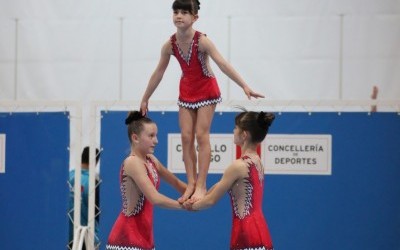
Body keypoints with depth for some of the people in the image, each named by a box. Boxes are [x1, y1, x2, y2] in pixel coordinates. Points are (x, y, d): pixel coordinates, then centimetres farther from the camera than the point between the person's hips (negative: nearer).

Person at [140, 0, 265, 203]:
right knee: (186, 137, 1)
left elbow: (222, 64, -30)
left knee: (201, 135, -7)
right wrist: (145, 99, 8)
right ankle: (191, 184, 5)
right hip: (186, 91, 4)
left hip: (206, 91, -4)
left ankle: (201, 185, -5)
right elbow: (158, 72, 1)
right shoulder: (170, 45, -11)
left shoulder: (201, 41, -24)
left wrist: (245, 86, -38)